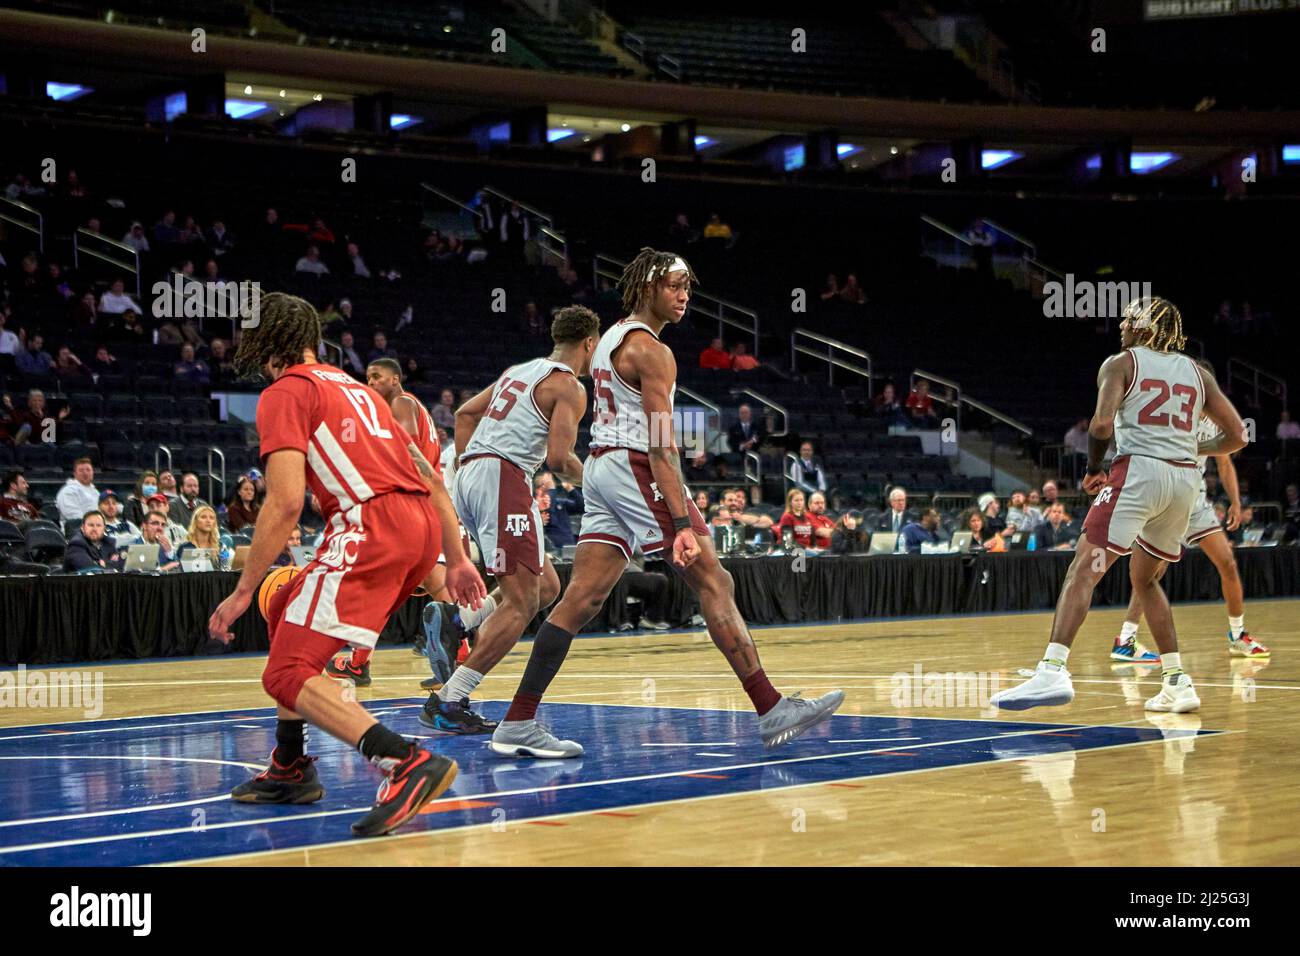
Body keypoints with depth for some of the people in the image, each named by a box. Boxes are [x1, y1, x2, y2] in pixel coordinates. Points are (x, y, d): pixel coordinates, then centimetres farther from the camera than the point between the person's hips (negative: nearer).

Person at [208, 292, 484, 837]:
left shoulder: (285, 392, 4)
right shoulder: (353, 387, 29)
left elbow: (285, 501, -9)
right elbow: (430, 478, 26)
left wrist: (242, 593, -5)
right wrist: (456, 560, 28)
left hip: (370, 523, -9)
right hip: (423, 525, 9)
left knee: (288, 674, -11)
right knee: (284, 612, 26)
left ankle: (407, 762, -33)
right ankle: (290, 769, 27)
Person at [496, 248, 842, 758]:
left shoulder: (611, 339, 18)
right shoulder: (650, 350, -12)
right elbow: (660, 444, -20)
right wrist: (683, 522, -25)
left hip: (600, 468, 9)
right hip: (636, 468, -9)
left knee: (582, 598, 3)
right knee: (715, 584, -5)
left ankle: (517, 724, -3)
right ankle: (771, 711, -6)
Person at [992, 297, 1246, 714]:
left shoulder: (1121, 364, 5)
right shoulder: (1196, 372, 19)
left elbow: (1102, 423, -12)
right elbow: (1236, 436, 17)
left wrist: (1094, 468, 4)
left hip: (1139, 471, -6)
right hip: (1185, 479, 6)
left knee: (1082, 570, -11)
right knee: (1144, 578, 22)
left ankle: (1053, 670, -28)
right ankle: (1177, 683, 18)